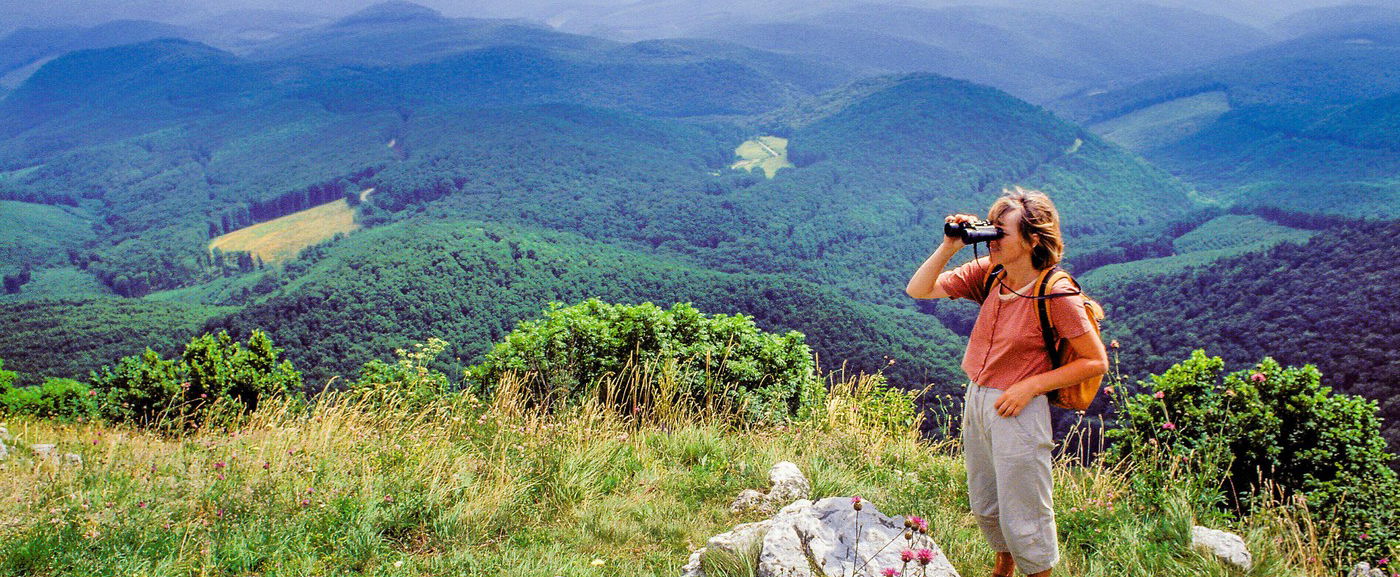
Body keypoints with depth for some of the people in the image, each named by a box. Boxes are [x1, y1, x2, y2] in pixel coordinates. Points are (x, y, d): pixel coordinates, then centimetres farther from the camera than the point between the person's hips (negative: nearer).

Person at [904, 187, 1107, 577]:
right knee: (985, 507, 24)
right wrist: (949, 248, -13)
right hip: (975, 399, 7)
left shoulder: (1055, 293, -19)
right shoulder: (988, 273, -3)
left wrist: (1029, 386, -18)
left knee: (1022, 517, 7)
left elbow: (1096, 362, -13)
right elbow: (918, 290, 0)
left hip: (1018, 411, -7)